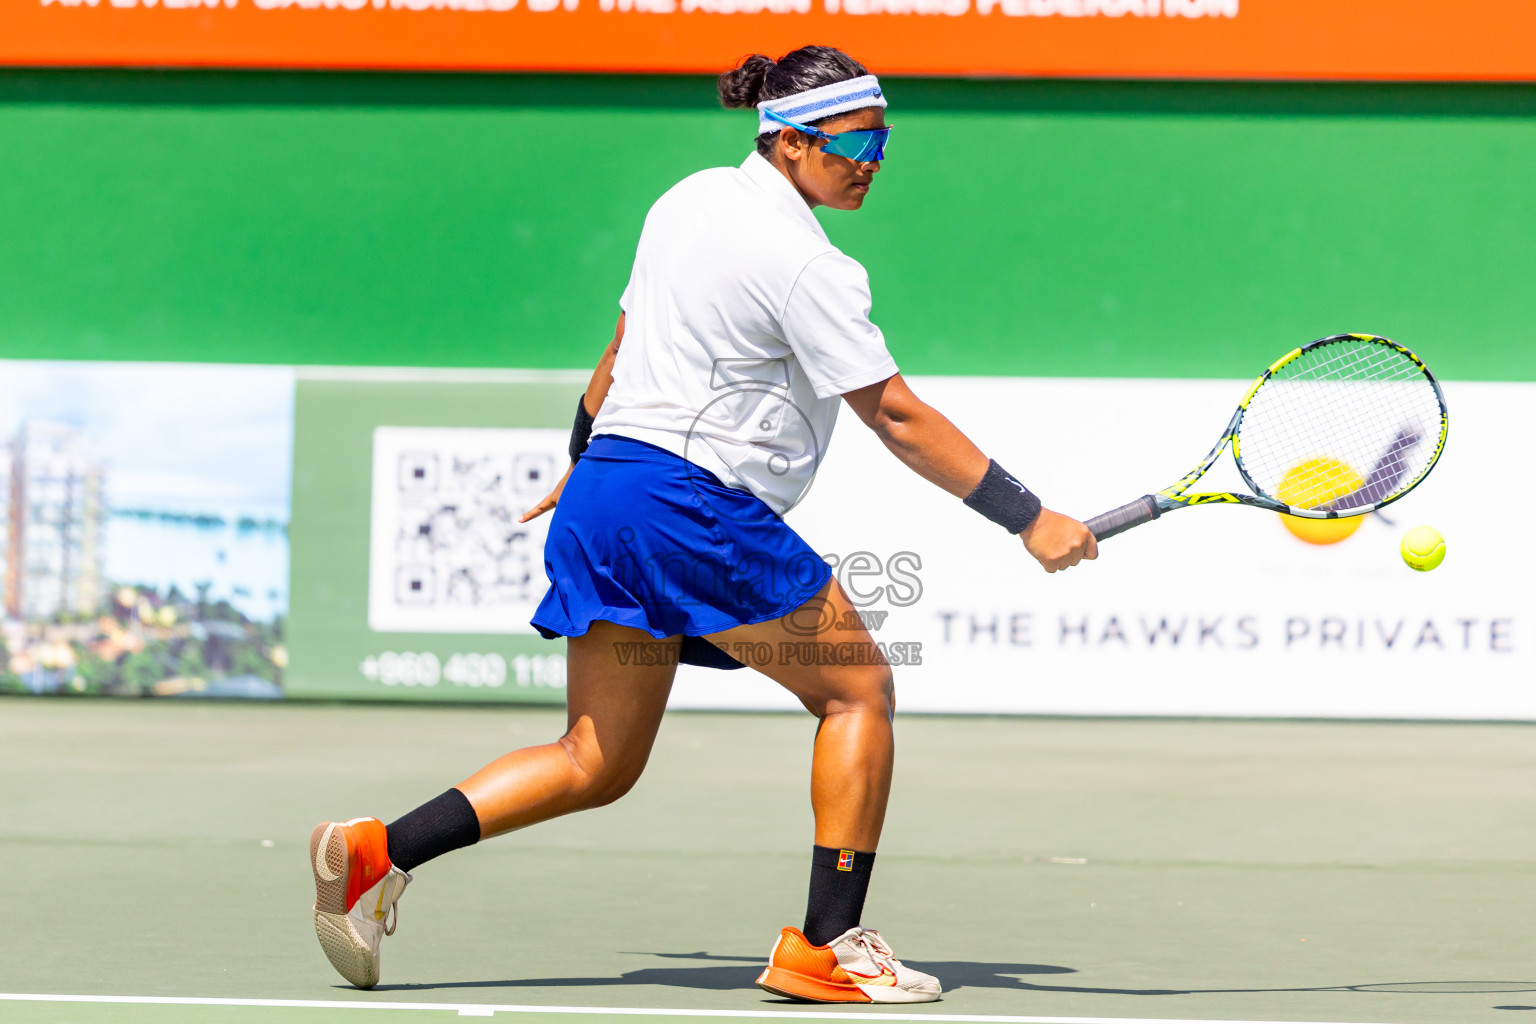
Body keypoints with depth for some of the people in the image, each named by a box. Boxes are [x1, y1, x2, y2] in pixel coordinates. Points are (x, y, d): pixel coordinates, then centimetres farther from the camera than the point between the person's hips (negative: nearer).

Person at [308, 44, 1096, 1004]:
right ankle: (826, 944, 0)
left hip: (604, 493, 9)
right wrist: (1030, 520, -12)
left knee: (597, 764, 13)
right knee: (858, 688, 3)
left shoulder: (692, 198, 14)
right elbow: (897, 418, -14)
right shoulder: (806, 263, -12)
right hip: (693, 500, -9)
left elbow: (622, 348, 24)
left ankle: (379, 850, 3)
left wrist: (581, 459, 38)